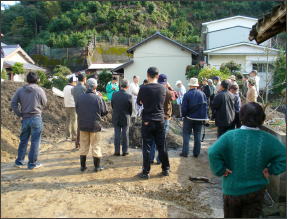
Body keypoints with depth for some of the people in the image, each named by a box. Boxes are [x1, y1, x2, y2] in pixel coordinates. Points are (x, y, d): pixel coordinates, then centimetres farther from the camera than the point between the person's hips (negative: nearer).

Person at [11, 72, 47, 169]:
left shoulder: (20, 90, 2)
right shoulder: (39, 90, -9)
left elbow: (13, 103, 0)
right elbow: (44, 103, 0)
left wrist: (20, 115, 5)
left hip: (25, 118, 4)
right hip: (36, 118, -4)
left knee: (23, 140, 17)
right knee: (35, 141, 4)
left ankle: (19, 161, 25)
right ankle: (32, 163, 10)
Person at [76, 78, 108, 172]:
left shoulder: (80, 97, -3)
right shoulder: (98, 98, -14)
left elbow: (77, 110, 6)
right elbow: (105, 112, -8)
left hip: (83, 125, 4)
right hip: (95, 126, -3)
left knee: (83, 146, 15)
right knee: (96, 146, 8)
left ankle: (83, 165, 22)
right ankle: (97, 166, 15)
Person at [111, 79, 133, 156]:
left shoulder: (114, 94, -8)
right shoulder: (129, 96, -15)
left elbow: (112, 105, 2)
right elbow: (131, 109, -7)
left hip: (116, 118, 2)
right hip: (126, 118, -2)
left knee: (117, 135, 10)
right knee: (125, 135, 9)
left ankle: (117, 151, 15)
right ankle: (125, 151, 16)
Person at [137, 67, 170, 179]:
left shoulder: (143, 88, -11)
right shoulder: (163, 88, -2)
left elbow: (139, 102, 3)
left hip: (147, 121, -3)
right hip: (160, 121, 3)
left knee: (147, 147, 4)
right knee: (162, 146, 13)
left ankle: (146, 172, 10)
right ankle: (166, 169, 24)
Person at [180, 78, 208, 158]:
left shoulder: (187, 94, -12)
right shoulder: (202, 94, -2)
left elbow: (184, 107, -11)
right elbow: (206, 106, 1)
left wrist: (184, 115, 4)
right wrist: (204, 116, 9)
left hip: (189, 118, -3)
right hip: (200, 118, 3)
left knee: (186, 134, 7)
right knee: (197, 135, 11)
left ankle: (185, 152, 6)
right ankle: (196, 153, 16)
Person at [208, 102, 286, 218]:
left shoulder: (230, 136, -18)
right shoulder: (268, 139, -12)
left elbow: (213, 153, -28)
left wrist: (220, 171, -15)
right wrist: (271, 170, -5)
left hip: (232, 189, 0)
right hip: (256, 191, 1)